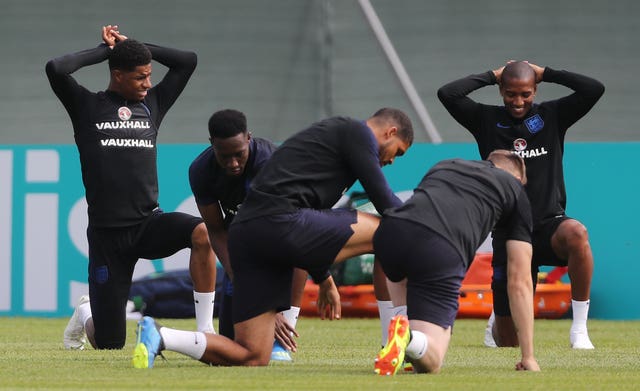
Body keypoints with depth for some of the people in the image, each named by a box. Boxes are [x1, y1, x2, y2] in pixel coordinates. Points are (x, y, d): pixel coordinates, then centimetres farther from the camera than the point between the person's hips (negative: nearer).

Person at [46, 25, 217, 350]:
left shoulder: (152, 104, 13)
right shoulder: (87, 106, 4)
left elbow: (188, 61, 11)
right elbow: (56, 69, -12)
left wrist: (129, 45, 11)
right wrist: (104, 50, 1)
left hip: (150, 223, 3)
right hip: (107, 234, -3)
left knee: (203, 233, -32)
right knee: (109, 345, -1)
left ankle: (205, 331, -23)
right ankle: (84, 314, 38)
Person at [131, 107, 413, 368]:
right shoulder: (357, 132, 6)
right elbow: (383, 198, -1)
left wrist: (324, 279, 43)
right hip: (279, 219, -9)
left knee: (252, 358, 6)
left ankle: (158, 337, -4)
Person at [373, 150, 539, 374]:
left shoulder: (444, 165, 38)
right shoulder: (515, 188, 27)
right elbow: (520, 282, 24)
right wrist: (528, 357, 28)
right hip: (443, 253, -4)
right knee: (430, 364, 1)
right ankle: (407, 338, -32)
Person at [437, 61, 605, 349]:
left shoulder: (552, 116, 6)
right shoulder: (487, 119, 5)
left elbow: (595, 89, -6)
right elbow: (447, 94, -8)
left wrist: (544, 73, 1)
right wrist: (491, 76, 2)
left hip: (549, 225, -1)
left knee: (576, 234, -41)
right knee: (509, 342, 2)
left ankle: (579, 329, -29)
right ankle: (497, 320, 45)